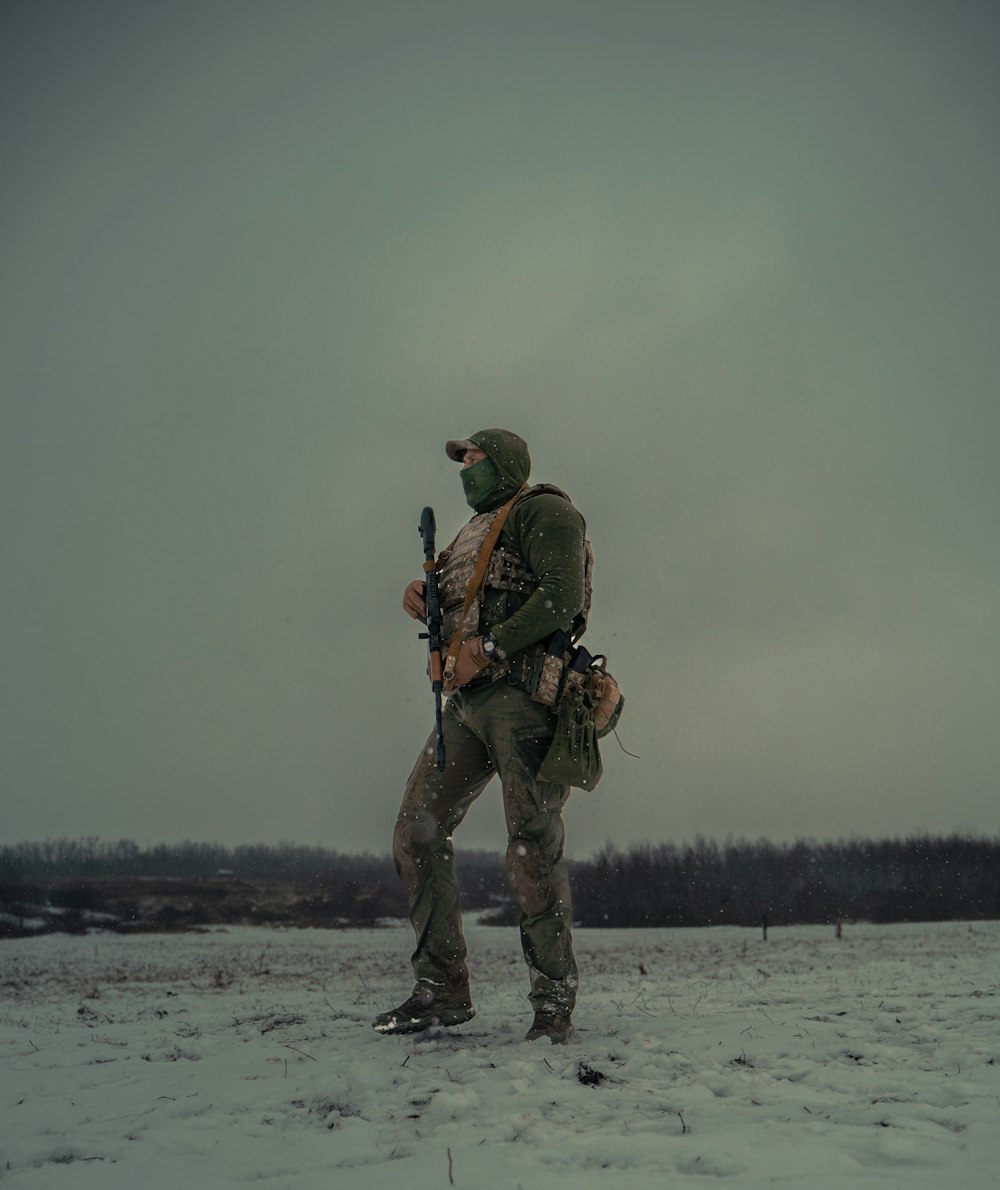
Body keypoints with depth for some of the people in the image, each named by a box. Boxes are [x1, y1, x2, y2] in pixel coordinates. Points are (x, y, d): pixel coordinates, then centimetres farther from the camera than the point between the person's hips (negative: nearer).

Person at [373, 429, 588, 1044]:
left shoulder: (544, 510, 1)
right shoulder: (475, 531, 29)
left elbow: (563, 598, -13)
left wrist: (487, 648, -17)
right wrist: (422, 597, 7)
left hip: (524, 695, -9)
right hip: (466, 701, 9)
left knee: (534, 845, -10)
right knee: (417, 834, 1)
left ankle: (555, 1004, -1)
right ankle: (444, 989, 8)